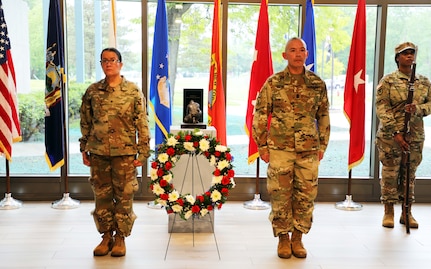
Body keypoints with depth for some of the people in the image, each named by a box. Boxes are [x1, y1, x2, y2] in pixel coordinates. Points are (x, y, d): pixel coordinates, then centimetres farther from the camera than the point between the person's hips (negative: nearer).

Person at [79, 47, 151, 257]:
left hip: (125, 152, -2)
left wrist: (142, 152, -7)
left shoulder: (133, 91, -2)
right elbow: (86, 122, 11)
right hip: (98, 153, 3)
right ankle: (106, 236, 24)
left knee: (124, 196, 4)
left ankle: (120, 238, 19)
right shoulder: (92, 91, 6)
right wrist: (84, 149, 8)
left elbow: (142, 124, -3)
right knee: (102, 196, 9)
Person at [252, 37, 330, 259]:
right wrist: (262, 146, -3)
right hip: (280, 149, -2)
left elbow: (323, 117, 12)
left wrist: (322, 145, 8)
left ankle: (297, 238, 23)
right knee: (280, 195, 3)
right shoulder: (273, 82, -1)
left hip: (309, 150, 2)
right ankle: (283, 238, 20)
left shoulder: (318, 84, 6)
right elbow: (260, 115, 1)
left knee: (305, 196, 6)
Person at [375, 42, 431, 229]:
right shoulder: (388, 81, -2)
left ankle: (406, 212, 21)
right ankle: (388, 212, 14)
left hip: (415, 136, 4)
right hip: (390, 135, -3)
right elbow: (381, 108, -9)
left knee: (409, 175, 10)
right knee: (390, 174, 2)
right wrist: (395, 132, -18)